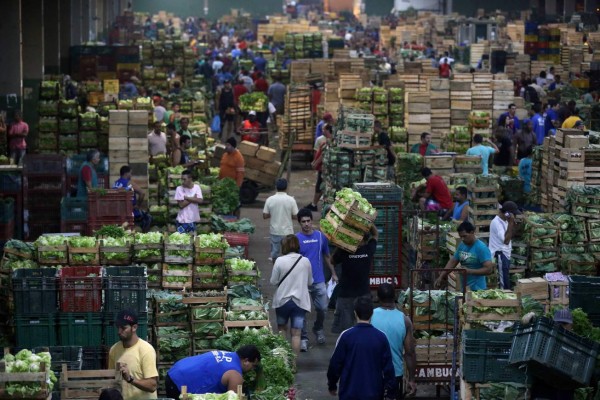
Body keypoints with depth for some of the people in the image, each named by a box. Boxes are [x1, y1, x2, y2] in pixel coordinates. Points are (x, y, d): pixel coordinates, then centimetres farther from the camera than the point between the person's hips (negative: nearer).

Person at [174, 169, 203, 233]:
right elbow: (181, 205, -13)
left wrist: (186, 197, -14)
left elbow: (200, 200, -14)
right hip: (182, 220, -2)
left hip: (193, 219, 2)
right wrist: (193, 198, -11)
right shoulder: (179, 189, -8)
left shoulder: (197, 187, -2)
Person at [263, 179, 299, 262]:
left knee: (275, 252, 15)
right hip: (287, 231, -1)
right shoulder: (291, 200, -12)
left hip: (275, 231, 1)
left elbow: (265, 216, -4)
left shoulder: (270, 200, -9)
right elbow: (295, 216, -8)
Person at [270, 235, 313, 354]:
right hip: (300, 300, 0)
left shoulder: (280, 261, -11)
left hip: (283, 300, 0)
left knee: (282, 328, 21)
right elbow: (310, 282, 6)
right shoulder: (305, 261, -5)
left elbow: (273, 281, -4)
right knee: (296, 333, 2)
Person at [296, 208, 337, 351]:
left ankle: (318, 329, 35)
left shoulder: (321, 237, 2)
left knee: (322, 308, 7)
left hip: (319, 280, 2)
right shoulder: (296, 239, -6)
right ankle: (303, 338, 11)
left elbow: (326, 256, 13)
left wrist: (333, 273, 14)